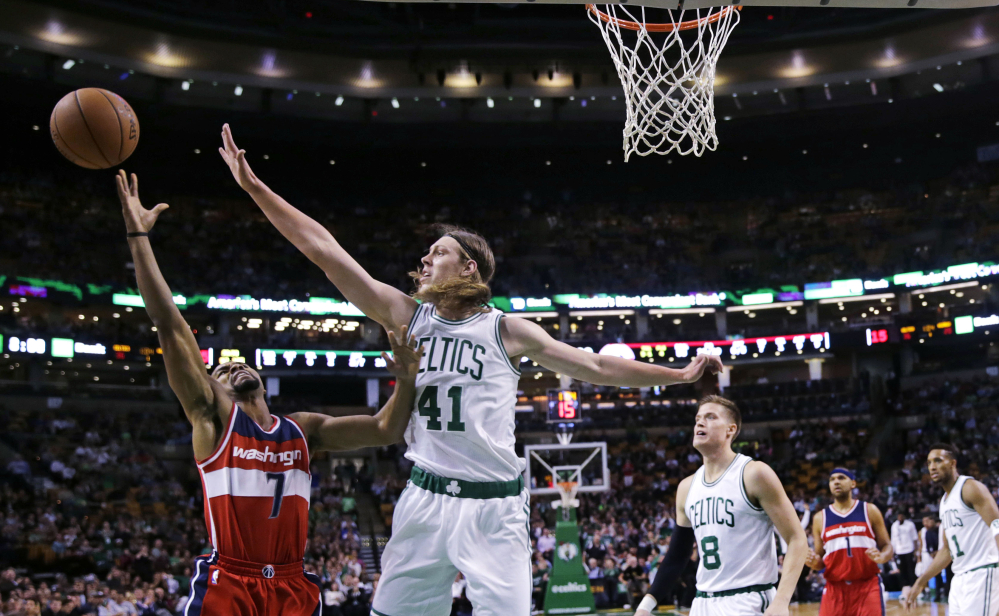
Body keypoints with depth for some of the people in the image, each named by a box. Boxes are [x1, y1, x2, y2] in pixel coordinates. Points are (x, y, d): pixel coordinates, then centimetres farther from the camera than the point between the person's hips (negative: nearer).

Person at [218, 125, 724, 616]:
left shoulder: (507, 331, 2)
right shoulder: (407, 316, 7)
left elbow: (596, 367, 7)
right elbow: (325, 250, 2)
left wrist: (680, 374, 4)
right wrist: (254, 187, -1)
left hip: (493, 506, -2)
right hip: (425, 500, 3)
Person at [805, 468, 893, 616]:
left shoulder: (870, 511, 6)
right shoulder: (820, 518, 10)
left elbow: (887, 546, 6)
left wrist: (881, 557, -18)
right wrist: (814, 562, -11)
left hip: (868, 586, -1)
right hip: (835, 588, 2)